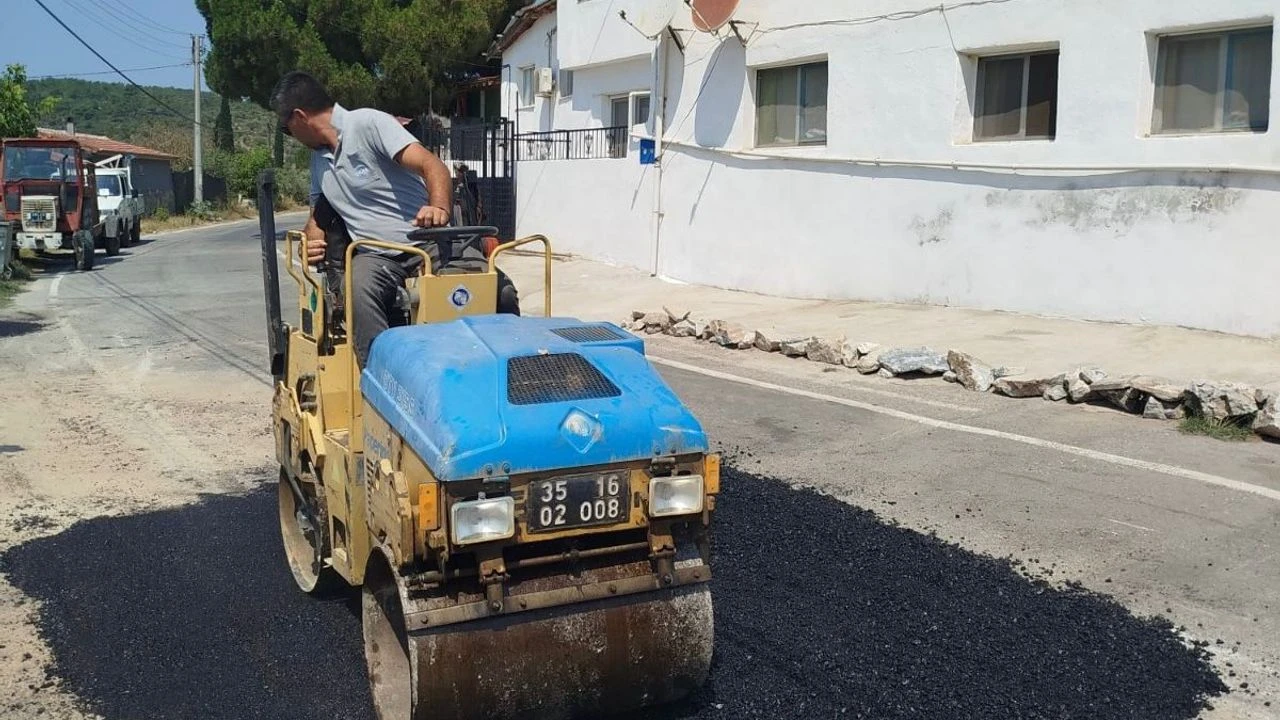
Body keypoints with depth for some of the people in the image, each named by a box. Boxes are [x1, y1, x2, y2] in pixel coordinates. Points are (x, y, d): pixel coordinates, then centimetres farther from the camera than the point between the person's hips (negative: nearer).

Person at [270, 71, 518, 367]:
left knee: (501, 291, -26)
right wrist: (312, 240, 5)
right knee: (360, 293, -34)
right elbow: (319, 212, 30)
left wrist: (440, 208, -38)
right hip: (375, 255, 4)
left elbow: (432, 165, -16)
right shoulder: (318, 157, 19)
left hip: (429, 242, -4)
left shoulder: (368, 123, -5)